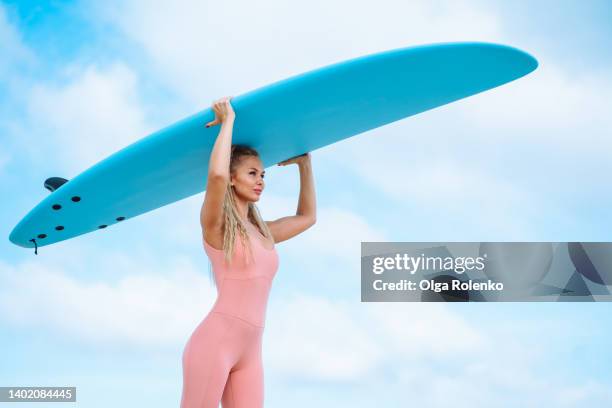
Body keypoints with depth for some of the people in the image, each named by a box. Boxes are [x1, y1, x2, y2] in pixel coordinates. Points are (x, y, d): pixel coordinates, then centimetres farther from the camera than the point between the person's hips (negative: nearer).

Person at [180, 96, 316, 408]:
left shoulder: (263, 233, 18)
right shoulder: (216, 225, -2)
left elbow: (307, 217, 34)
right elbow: (217, 174, -22)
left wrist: (304, 163, 29)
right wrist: (228, 120, -9)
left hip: (250, 353, 7)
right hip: (214, 342, -7)